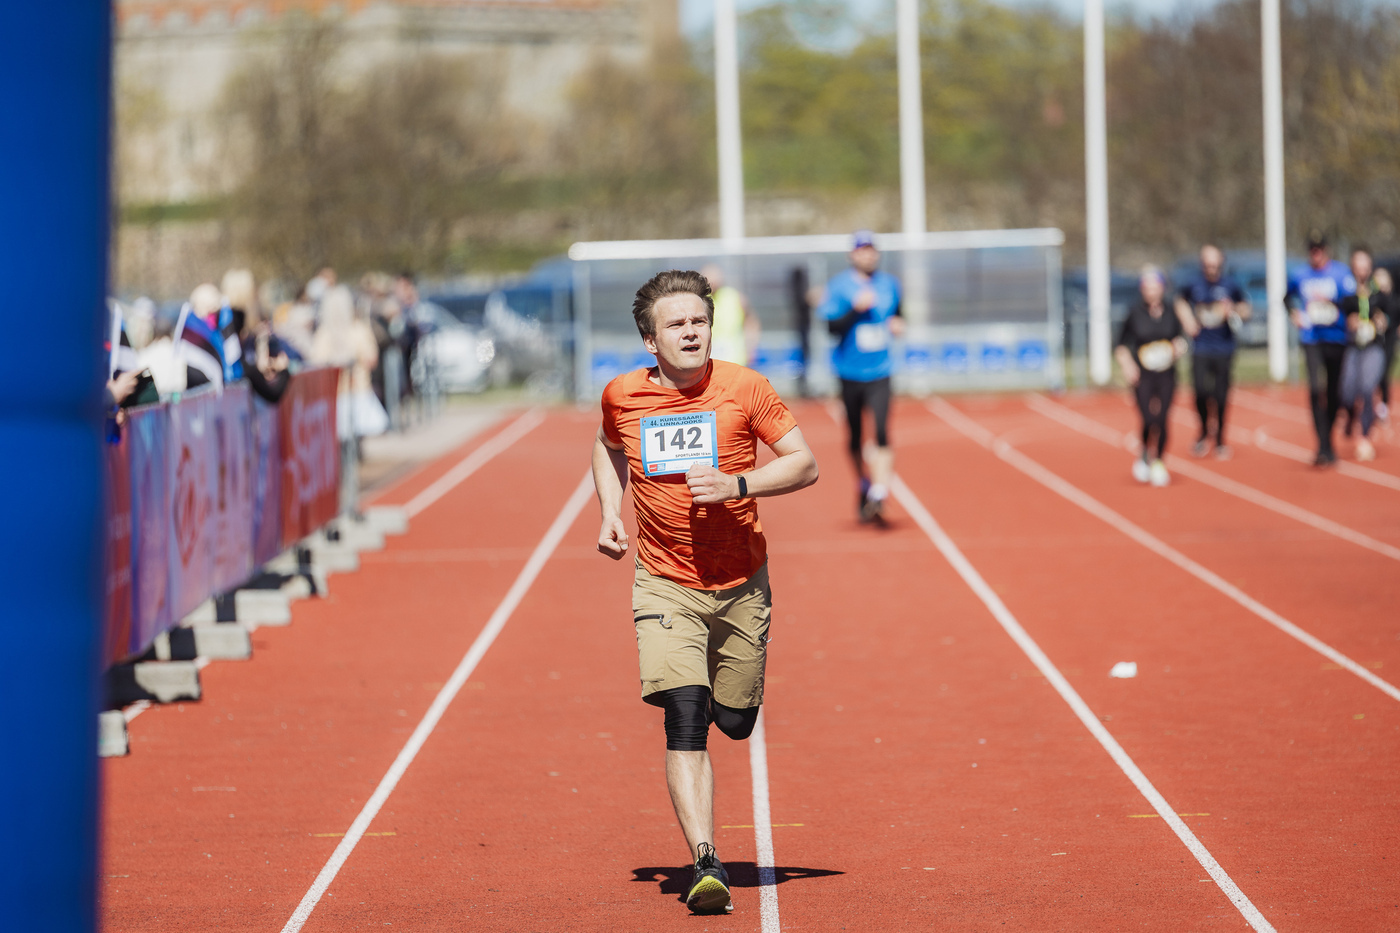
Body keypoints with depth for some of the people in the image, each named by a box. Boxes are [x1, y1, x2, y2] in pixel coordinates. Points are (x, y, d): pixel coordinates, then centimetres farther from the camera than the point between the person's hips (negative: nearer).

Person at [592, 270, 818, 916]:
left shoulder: (744, 388, -9)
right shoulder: (622, 396, -3)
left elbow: (804, 464, -7)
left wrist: (736, 485, -22)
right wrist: (610, 511, 5)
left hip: (740, 583, 1)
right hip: (665, 584, -1)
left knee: (735, 721, 10)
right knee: (685, 721, -18)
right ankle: (705, 864, -23)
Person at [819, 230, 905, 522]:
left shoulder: (889, 284, 7)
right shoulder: (839, 287, -4)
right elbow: (833, 327, -13)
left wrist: (897, 324, 2)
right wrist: (856, 309, -26)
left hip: (879, 374, 1)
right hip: (850, 374, -1)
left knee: (882, 431, -18)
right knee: (855, 438, 9)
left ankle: (879, 493, -24)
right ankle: (864, 485, 31)